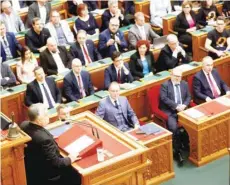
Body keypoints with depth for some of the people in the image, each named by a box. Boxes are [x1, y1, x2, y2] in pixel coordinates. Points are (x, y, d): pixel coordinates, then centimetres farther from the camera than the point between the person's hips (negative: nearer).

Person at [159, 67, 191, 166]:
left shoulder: (184, 84, 15)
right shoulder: (165, 85, -1)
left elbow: (188, 97, 13)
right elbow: (164, 99, -12)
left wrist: (184, 105, -8)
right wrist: (176, 106, -18)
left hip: (182, 109, 5)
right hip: (169, 111, -5)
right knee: (174, 127, -28)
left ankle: (187, 143, 3)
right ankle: (178, 151, -17)